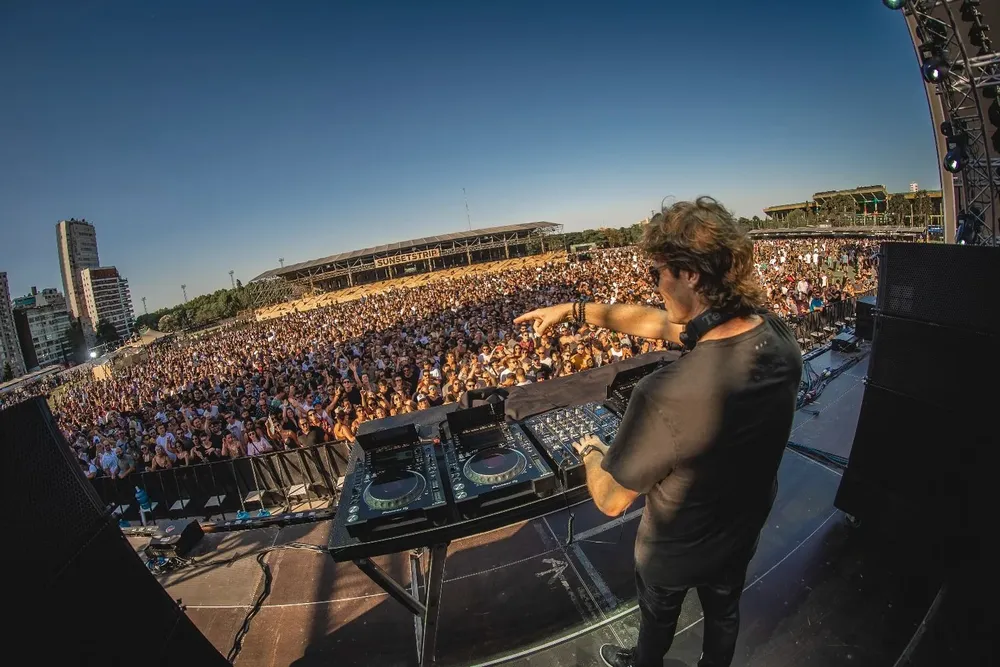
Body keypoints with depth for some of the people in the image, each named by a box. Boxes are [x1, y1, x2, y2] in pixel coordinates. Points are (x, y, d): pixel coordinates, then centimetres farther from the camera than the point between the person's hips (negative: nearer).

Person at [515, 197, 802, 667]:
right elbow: (658, 323, -9)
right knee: (723, 613, 35)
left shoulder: (667, 395, -45)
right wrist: (577, 309, -4)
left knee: (658, 618, 31)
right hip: (742, 535, 5)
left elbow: (610, 501, -28)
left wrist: (591, 451, -7)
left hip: (675, 551, -4)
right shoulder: (778, 336, -22)